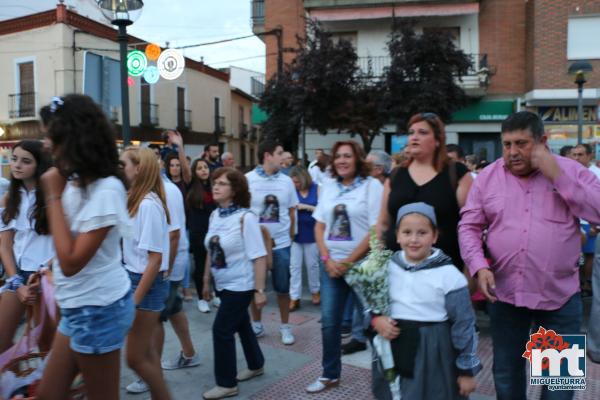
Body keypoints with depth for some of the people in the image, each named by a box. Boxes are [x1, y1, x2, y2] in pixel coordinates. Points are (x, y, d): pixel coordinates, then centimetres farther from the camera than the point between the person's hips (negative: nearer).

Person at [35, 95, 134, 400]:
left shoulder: (106, 189, -21)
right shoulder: (75, 182, 7)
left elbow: (71, 262, -25)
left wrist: (54, 196, -21)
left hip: (99, 308, -9)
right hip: (77, 307, 9)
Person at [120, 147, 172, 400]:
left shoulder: (148, 204, -20)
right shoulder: (138, 200, 8)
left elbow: (155, 258, -21)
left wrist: (135, 299, -19)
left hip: (147, 283, -9)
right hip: (137, 278, 9)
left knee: (135, 357, 1)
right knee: (146, 350, 16)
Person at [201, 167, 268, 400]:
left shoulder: (245, 217, -20)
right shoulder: (214, 215, 0)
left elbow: (259, 257, -20)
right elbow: (211, 251, 10)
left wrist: (259, 290, -21)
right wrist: (206, 280, 14)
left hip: (241, 285, -7)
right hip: (224, 284, 7)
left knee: (221, 330, -4)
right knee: (241, 325, 20)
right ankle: (256, 366, 41)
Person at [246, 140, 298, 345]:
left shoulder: (286, 181, 2)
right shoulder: (247, 180, -5)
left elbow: (291, 212, 9)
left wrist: (290, 236, 7)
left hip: (281, 244, 1)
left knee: (283, 287, 10)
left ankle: (285, 326, 25)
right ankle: (256, 324, 30)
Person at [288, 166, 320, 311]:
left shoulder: (316, 189, -3)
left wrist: (306, 207, -16)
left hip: (311, 233, 0)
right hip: (295, 234, 1)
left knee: (312, 264, 14)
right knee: (294, 266, 2)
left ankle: (315, 291, 34)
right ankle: (294, 298, 10)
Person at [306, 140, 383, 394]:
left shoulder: (372, 186, -6)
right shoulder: (328, 189, 9)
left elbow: (376, 231, -11)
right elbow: (319, 227, 10)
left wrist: (347, 263, -11)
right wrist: (327, 259, -4)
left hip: (361, 264, -4)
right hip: (331, 264, 5)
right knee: (329, 322, 8)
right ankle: (330, 374, 24)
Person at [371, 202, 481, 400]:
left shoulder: (448, 275, -12)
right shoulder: (387, 268, -2)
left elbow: (463, 325, -6)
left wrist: (467, 369, -2)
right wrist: (376, 319, -10)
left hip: (433, 358, -4)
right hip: (392, 352, 4)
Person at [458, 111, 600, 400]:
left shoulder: (571, 170, -2)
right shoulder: (488, 176, 1)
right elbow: (468, 226, 0)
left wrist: (557, 176, -17)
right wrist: (479, 267, -15)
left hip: (560, 295, -1)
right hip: (504, 293, 1)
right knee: (506, 372, 17)